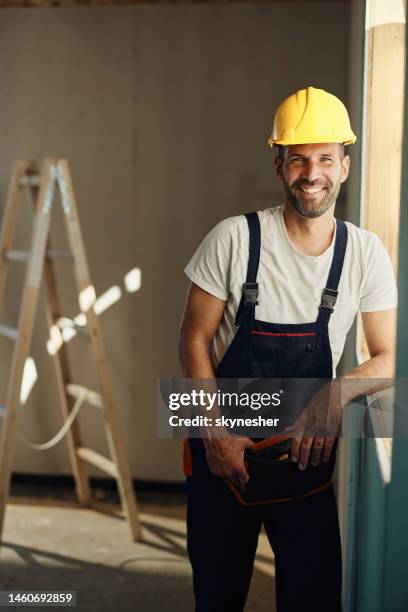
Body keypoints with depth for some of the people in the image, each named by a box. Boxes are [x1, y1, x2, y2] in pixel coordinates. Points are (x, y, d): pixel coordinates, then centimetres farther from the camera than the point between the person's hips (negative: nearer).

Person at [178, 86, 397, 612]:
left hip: (308, 447, 1)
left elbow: (387, 358, -3)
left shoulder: (366, 253, -7)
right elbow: (194, 342, -7)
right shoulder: (233, 239, -13)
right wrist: (216, 433, -15)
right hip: (221, 446, -1)